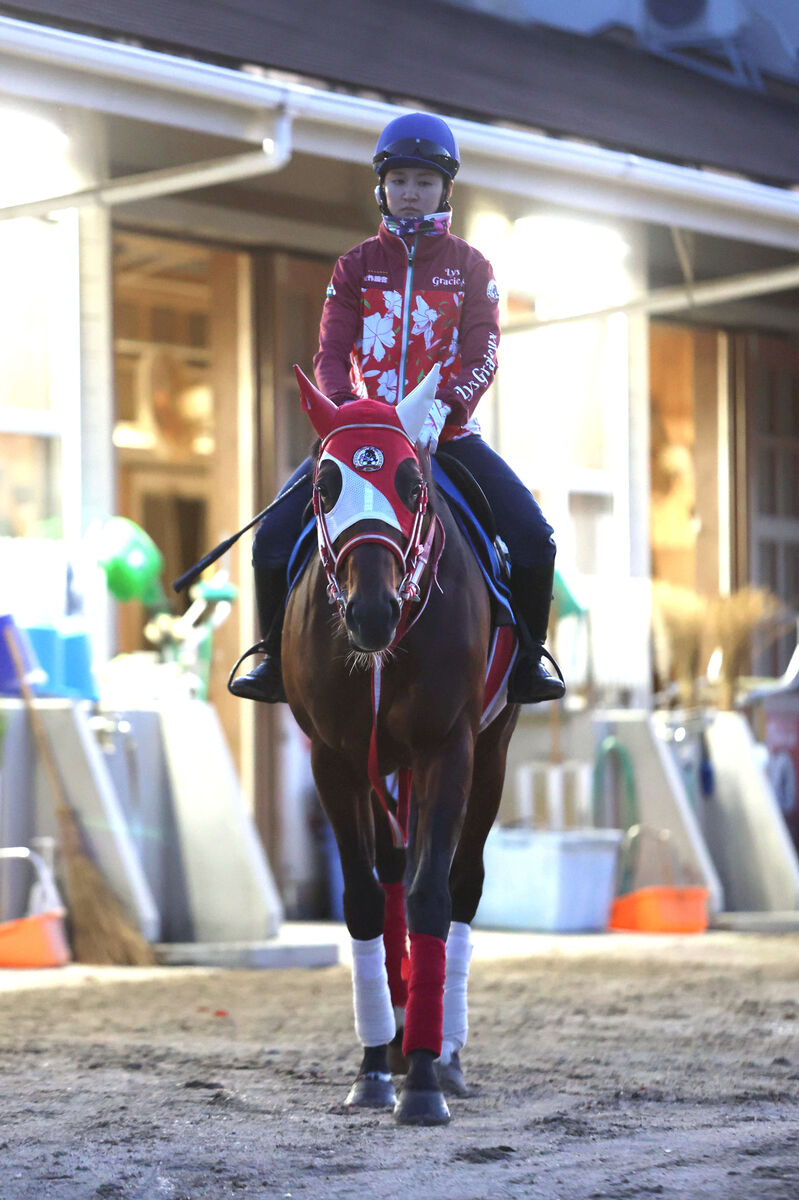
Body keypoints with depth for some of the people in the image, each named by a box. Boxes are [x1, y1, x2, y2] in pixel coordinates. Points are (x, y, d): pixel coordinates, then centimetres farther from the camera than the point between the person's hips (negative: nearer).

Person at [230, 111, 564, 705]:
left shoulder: (471, 267, 6)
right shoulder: (356, 266, 9)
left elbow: (482, 354, -5)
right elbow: (332, 353, 2)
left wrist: (442, 408, -25)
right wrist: (346, 410, -20)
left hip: (449, 430, -1)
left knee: (533, 538, -20)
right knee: (274, 537, -15)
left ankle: (526, 658, 1)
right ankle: (276, 660, 7)